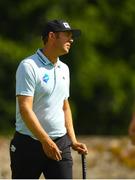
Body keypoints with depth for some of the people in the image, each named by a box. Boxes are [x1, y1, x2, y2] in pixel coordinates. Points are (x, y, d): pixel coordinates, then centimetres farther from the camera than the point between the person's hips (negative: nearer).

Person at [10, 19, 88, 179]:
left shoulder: (63, 69, 15)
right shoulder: (29, 66, -11)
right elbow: (25, 109, -18)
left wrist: (73, 140, 11)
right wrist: (45, 141, -23)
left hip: (60, 144, 6)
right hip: (29, 143, -6)